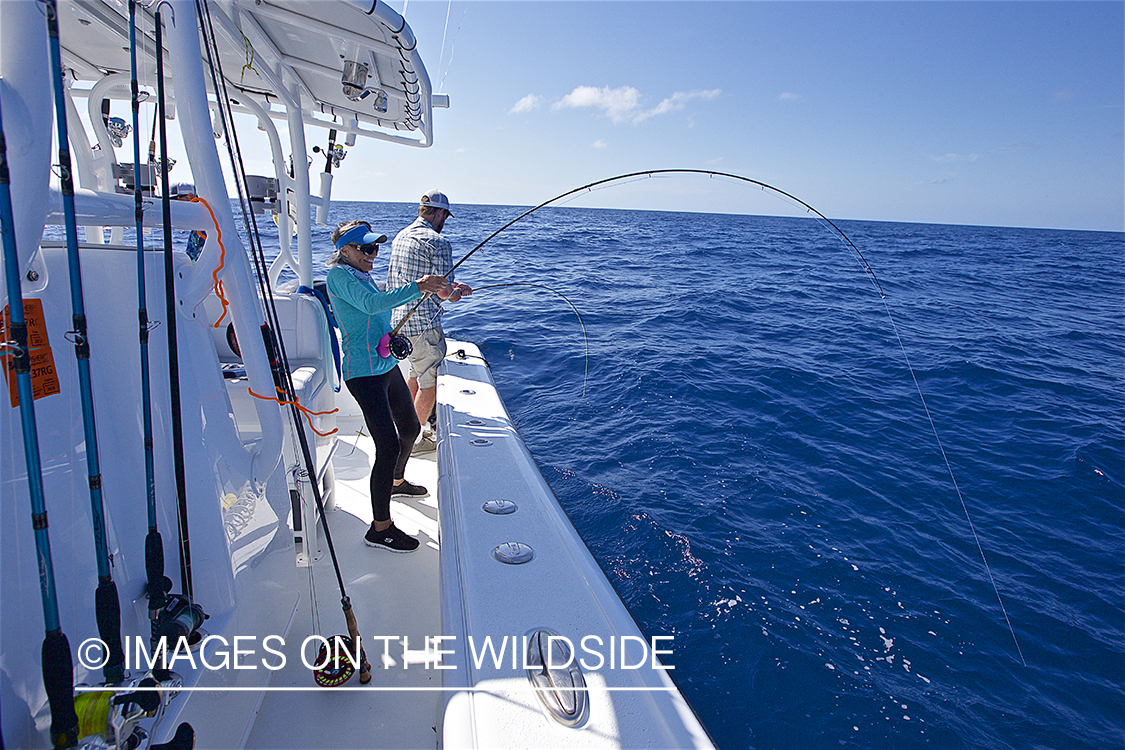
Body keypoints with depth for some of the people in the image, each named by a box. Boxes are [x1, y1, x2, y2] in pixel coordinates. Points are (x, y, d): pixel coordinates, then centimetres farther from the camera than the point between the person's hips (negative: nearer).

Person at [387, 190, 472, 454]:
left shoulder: (400, 237, 13)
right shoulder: (438, 243, -15)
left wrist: (448, 286, 21)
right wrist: (460, 291, 6)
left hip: (399, 320, 9)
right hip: (424, 323, -9)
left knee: (417, 373, 25)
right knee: (429, 381, 5)